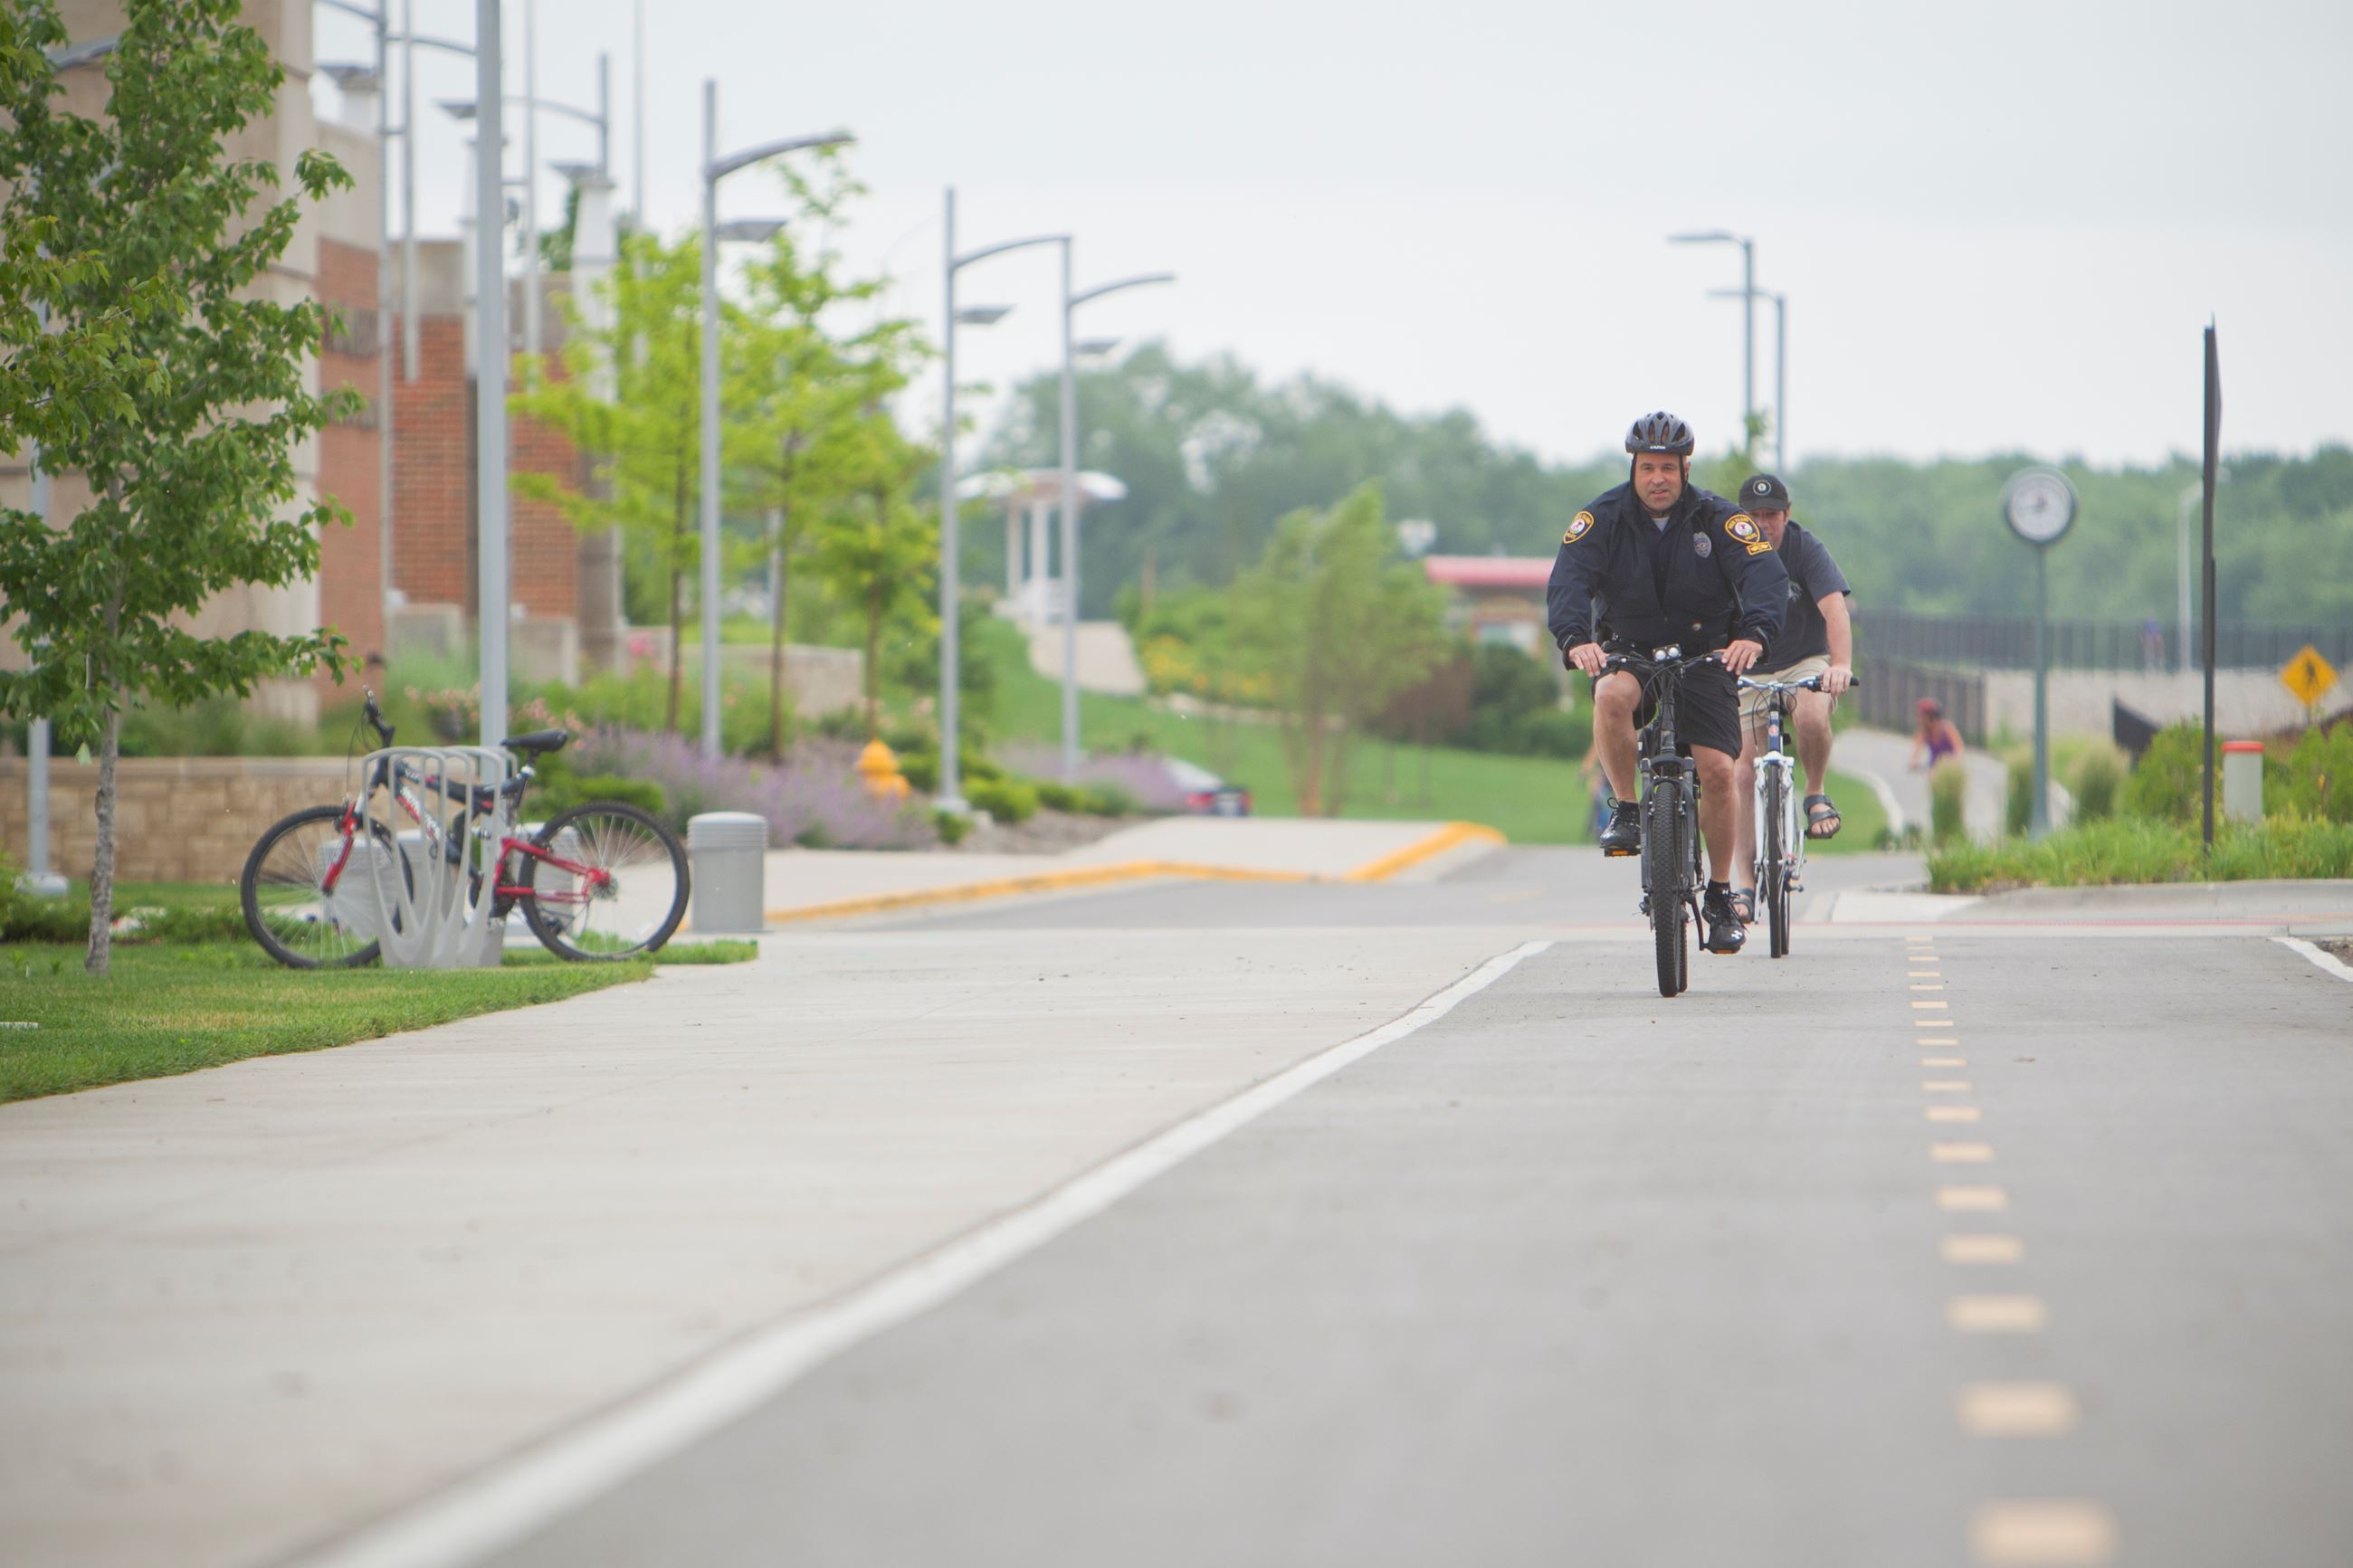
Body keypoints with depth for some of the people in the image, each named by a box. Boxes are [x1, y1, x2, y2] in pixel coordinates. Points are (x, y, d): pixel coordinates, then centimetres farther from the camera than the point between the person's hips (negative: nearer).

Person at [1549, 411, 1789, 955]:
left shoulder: (1718, 519, -7)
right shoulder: (1603, 518, -7)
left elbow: (1765, 575, -20)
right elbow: (1568, 581, -20)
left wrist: (1753, 632, -41)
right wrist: (1575, 639, -41)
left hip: (1703, 655, 0)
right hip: (1626, 651, 0)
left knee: (1717, 769, -15)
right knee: (1613, 697, -36)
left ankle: (1720, 895, 2)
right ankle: (1625, 809, -17)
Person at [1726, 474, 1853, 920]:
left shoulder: (1806, 549, -13)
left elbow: (1834, 610, -26)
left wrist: (1841, 664, -42)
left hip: (1807, 662, -2)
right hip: (1749, 674, 2)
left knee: (1812, 716, -36)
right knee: (1742, 775, -7)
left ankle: (1816, 795, -8)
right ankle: (1745, 886, -1)